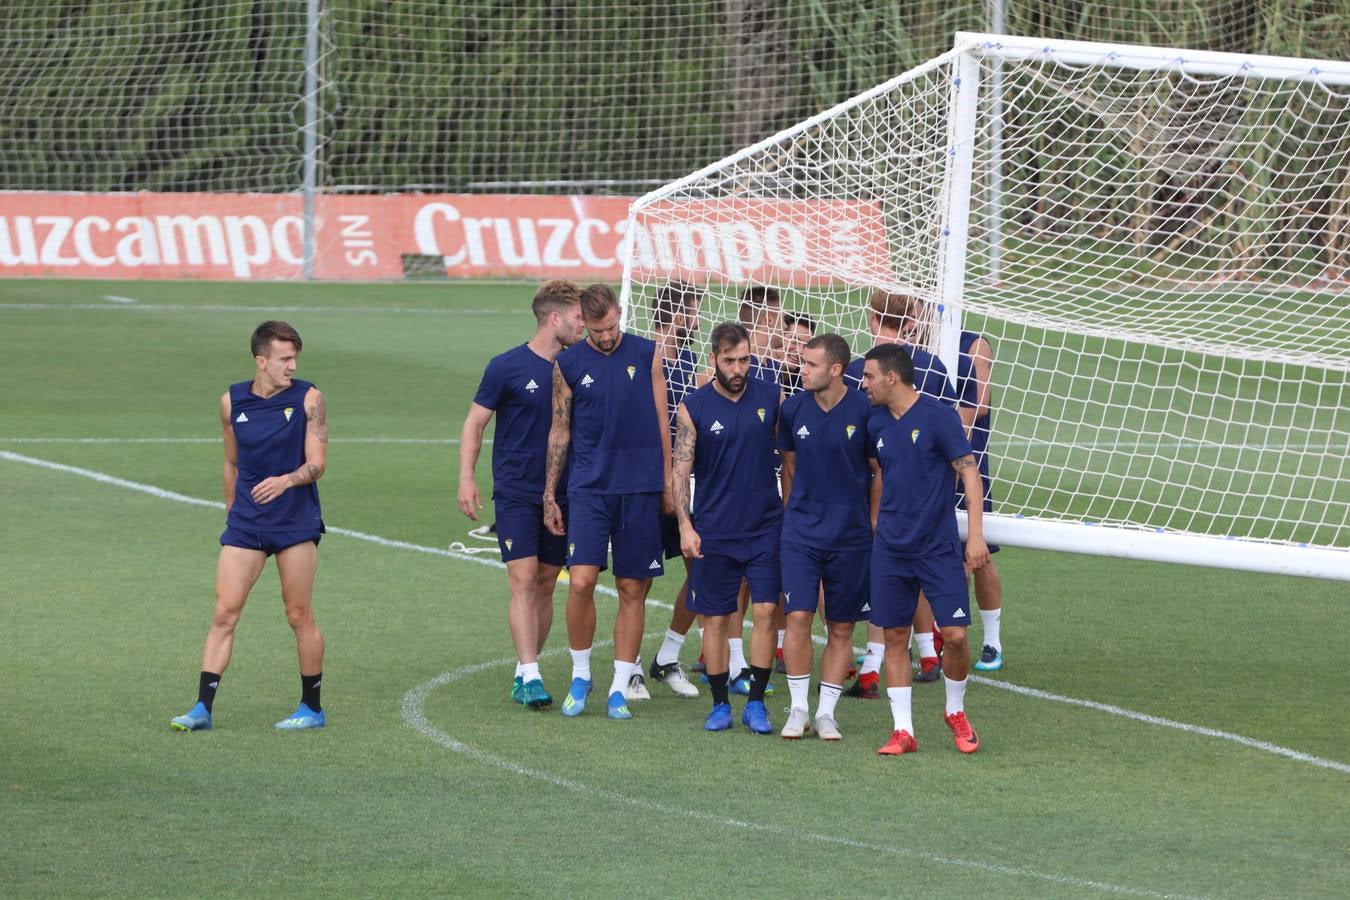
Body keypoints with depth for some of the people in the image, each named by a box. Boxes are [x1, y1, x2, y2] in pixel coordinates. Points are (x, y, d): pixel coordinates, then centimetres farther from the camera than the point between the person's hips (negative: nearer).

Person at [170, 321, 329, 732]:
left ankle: (312, 708, 16)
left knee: (299, 617, 2)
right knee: (224, 613, -5)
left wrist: (286, 481, -26)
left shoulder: (308, 398, -4)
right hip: (245, 524, 3)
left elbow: (317, 464, -7)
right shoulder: (232, 401, 4)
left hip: (296, 523, -2)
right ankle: (202, 709, -5)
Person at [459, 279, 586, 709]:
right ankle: (530, 676, -16)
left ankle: (524, 672, 16)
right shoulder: (507, 367, -7)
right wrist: (466, 477, -11)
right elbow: (475, 423, -2)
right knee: (523, 580, -12)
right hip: (516, 492, -5)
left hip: (560, 493, 5)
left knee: (545, 584, 7)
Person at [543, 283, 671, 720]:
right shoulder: (568, 365, 3)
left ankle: (620, 689, 9)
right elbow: (559, 432, 9)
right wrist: (549, 495, 8)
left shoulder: (647, 354, 4)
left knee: (633, 590, 2)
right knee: (581, 581, -14)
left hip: (641, 489, 1)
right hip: (589, 488, -1)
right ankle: (580, 675, 6)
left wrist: (668, 482, 6)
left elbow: (662, 421, 9)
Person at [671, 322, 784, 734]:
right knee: (716, 618, 3)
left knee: (765, 610, -6)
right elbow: (680, 470, -2)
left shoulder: (772, 398, 2)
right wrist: (685, 526, -12)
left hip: (765, 526, 1)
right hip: (714, 532, -1)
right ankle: (719, 704, 14)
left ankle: (756, 703, 2)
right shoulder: (694, 407, -3)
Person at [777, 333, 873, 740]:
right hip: (801, 532, 1)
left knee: (841, 628, 5)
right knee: (798, 617, -9)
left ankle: (826, 713, 14)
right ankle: (797, 709, 3)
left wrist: (875, 526, 3)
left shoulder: (865, 410, -9)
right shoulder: (793, 409, -1)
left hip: (850, 535, -1)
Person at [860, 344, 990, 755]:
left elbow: (969, 471, -11)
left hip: (938, 547, -5)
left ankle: (956, 712, 18)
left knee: (955, 635, -7)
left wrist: (976, 533, -16)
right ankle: (902, 731, 8)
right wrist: (873, 523, 21)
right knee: (894, 636, 2)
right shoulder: (877, 424, 6)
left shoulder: (938, 416, -11)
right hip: (890, 548, 5)